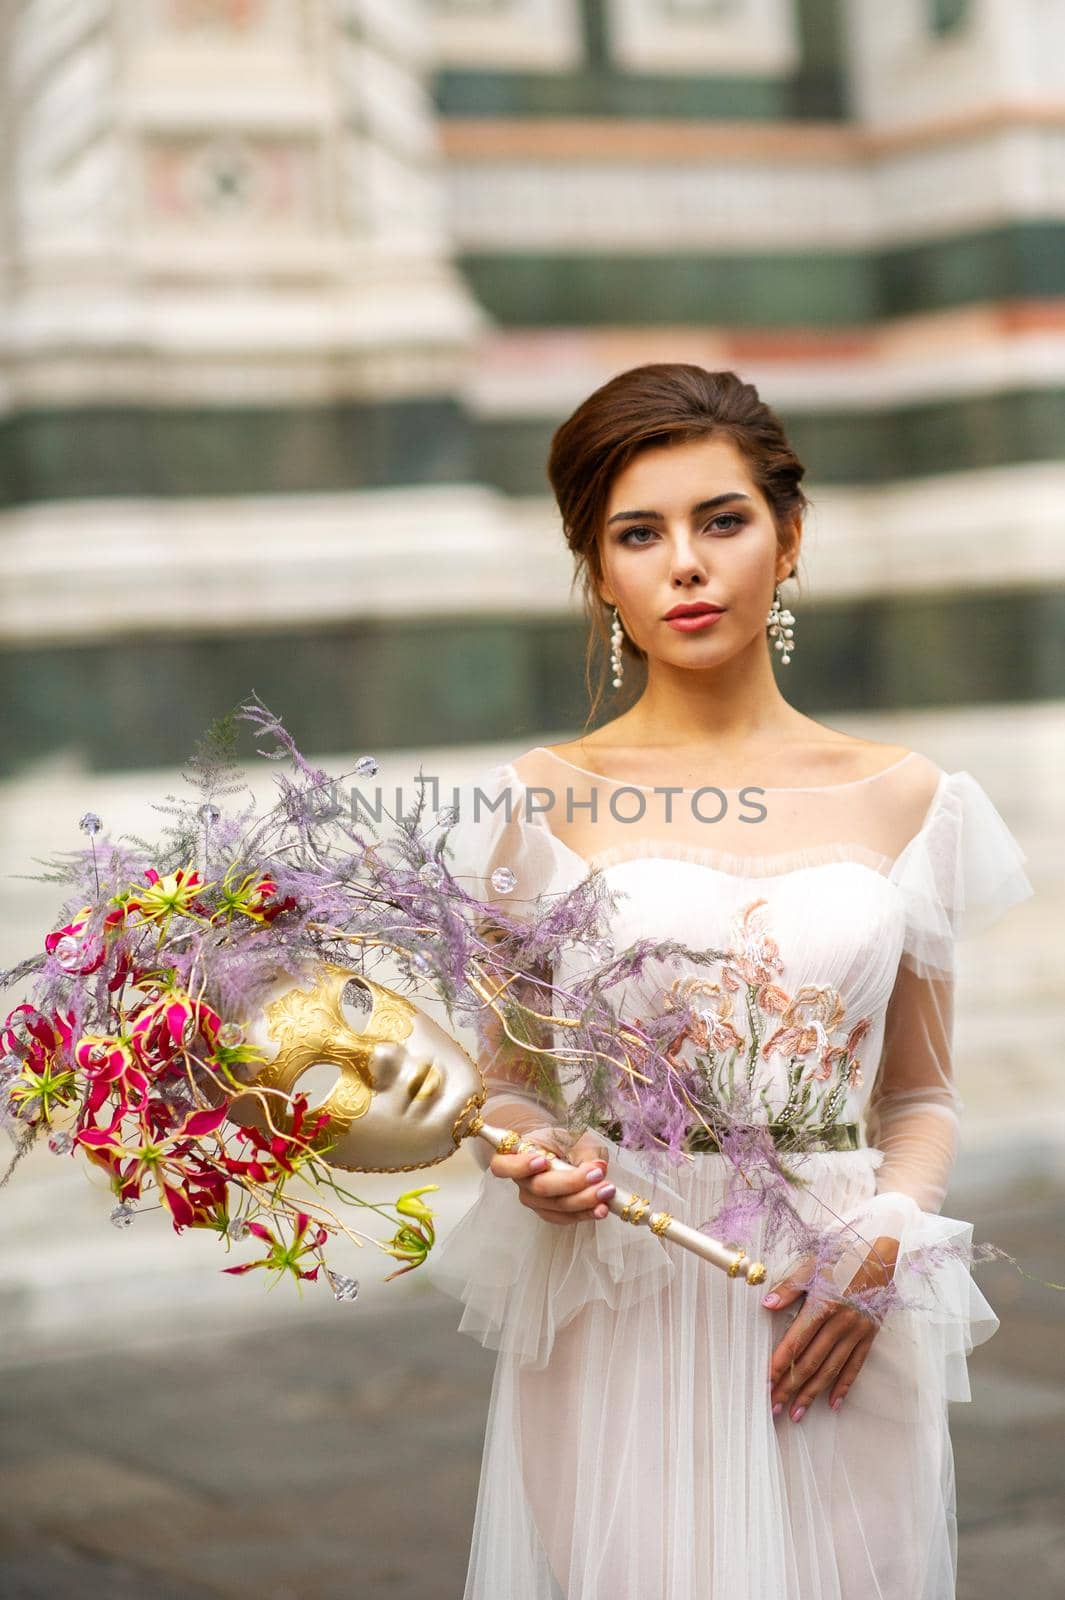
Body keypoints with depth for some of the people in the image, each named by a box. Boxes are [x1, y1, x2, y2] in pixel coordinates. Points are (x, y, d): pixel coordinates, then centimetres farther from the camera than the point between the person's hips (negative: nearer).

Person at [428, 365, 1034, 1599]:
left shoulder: (906, 802, 5)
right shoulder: (540, 805, 2)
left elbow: (922, 1095, 10)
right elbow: (508, 1085, 8)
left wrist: (888, 1240, -8)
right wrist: (538, 1162, -13)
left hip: (836, 1334, 1)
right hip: (618, 1338, -1)